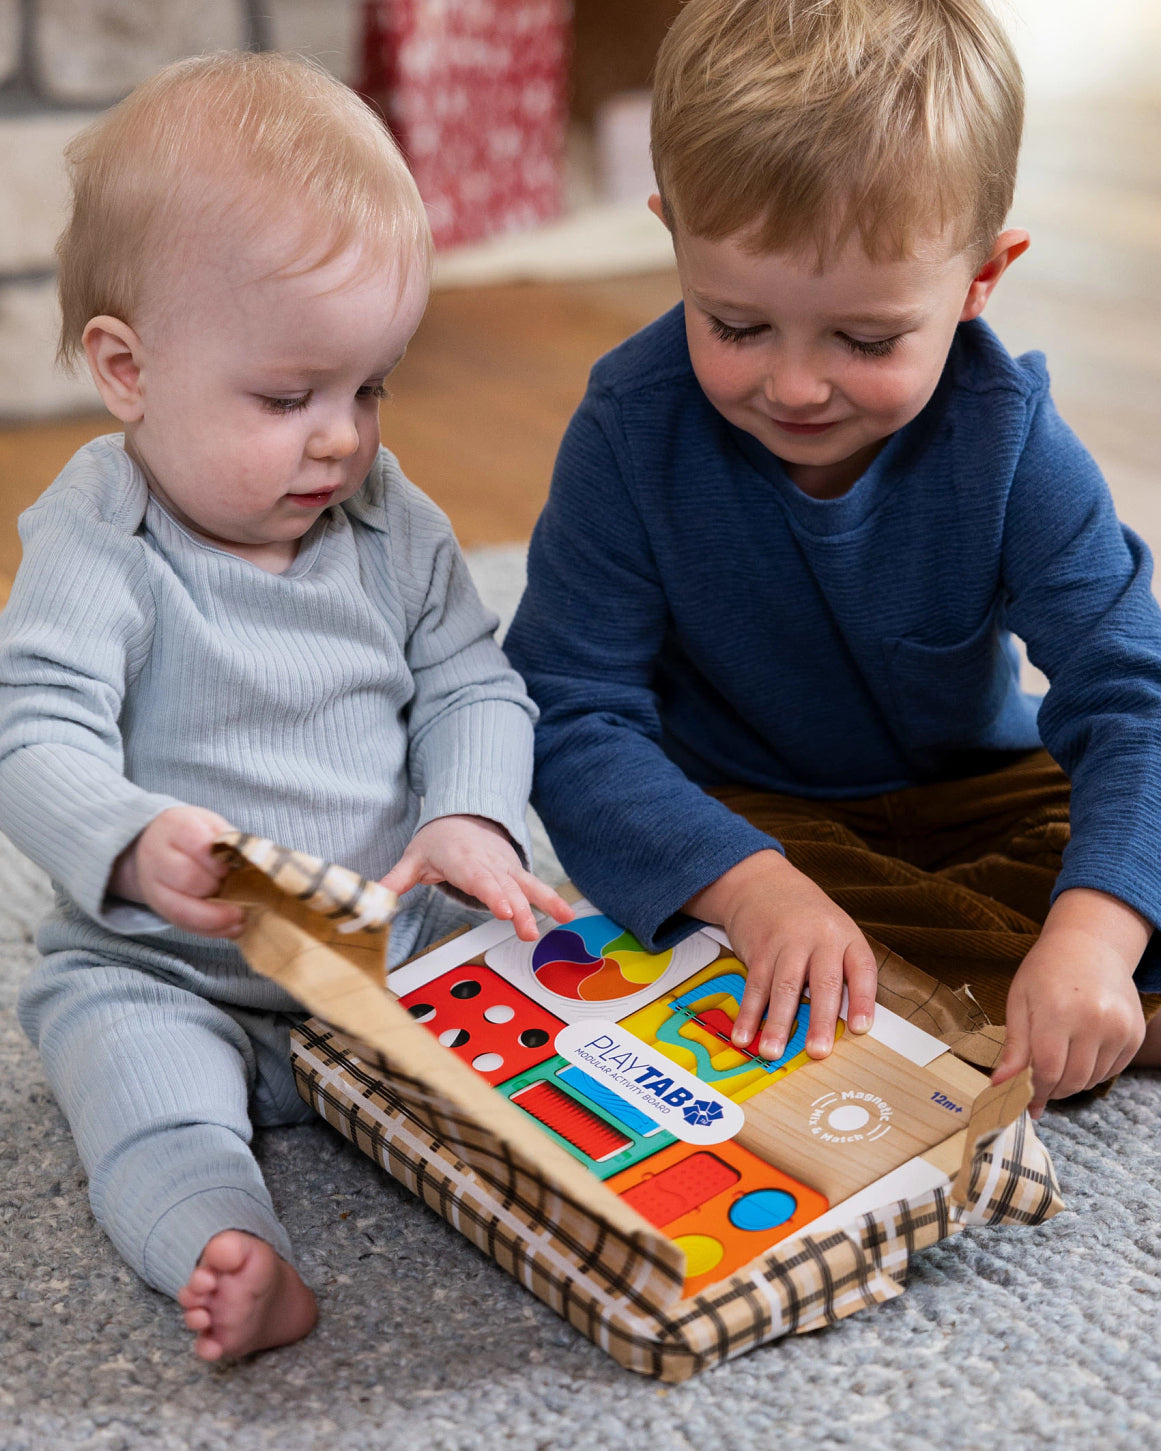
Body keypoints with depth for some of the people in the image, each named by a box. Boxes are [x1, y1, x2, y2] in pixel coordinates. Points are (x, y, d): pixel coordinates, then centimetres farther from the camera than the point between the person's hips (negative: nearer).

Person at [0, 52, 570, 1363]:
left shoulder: (389, 519, 2)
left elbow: (471, 683, 4)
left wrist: (468, 817, -17)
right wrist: (136, 846, -42)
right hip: (168, 970, -4)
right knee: (124, 1051, -31)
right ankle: (224, 1249, -45)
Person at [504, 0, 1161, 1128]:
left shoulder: (1007, 439, -20)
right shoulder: (631, 429, -22)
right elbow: (570, 714, -23)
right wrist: (751, 887, -40)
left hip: (970, 793, 1)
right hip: (735, 819, -1)